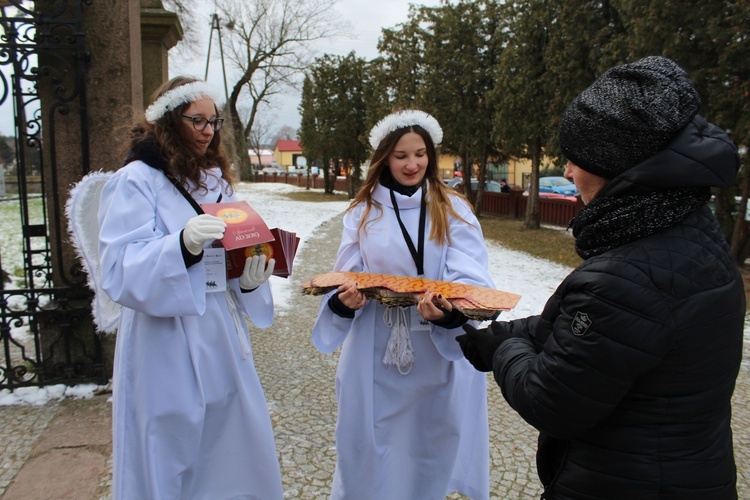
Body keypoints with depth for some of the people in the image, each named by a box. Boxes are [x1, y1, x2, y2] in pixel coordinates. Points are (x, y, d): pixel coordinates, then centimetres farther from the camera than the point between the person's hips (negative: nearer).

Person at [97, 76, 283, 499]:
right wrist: (183, 245, -32)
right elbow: (121, 274, -17)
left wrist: (250, 279, -8)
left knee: (234, 453, 14)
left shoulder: (217, 181, 12)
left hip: (221, 343, 6)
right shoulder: (137, 181, -8)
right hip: (168, 354, -6)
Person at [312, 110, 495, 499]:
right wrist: (346, 299, -21)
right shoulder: (362, 211, 5)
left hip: (438, 351, 0)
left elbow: (470, 279, -12)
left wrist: (449, 309, -33)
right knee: (374, 445, 10)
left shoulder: (453, 209, 1)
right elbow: (348, 275, 2)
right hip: (376, 351, 1)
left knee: (432, 441, 13)